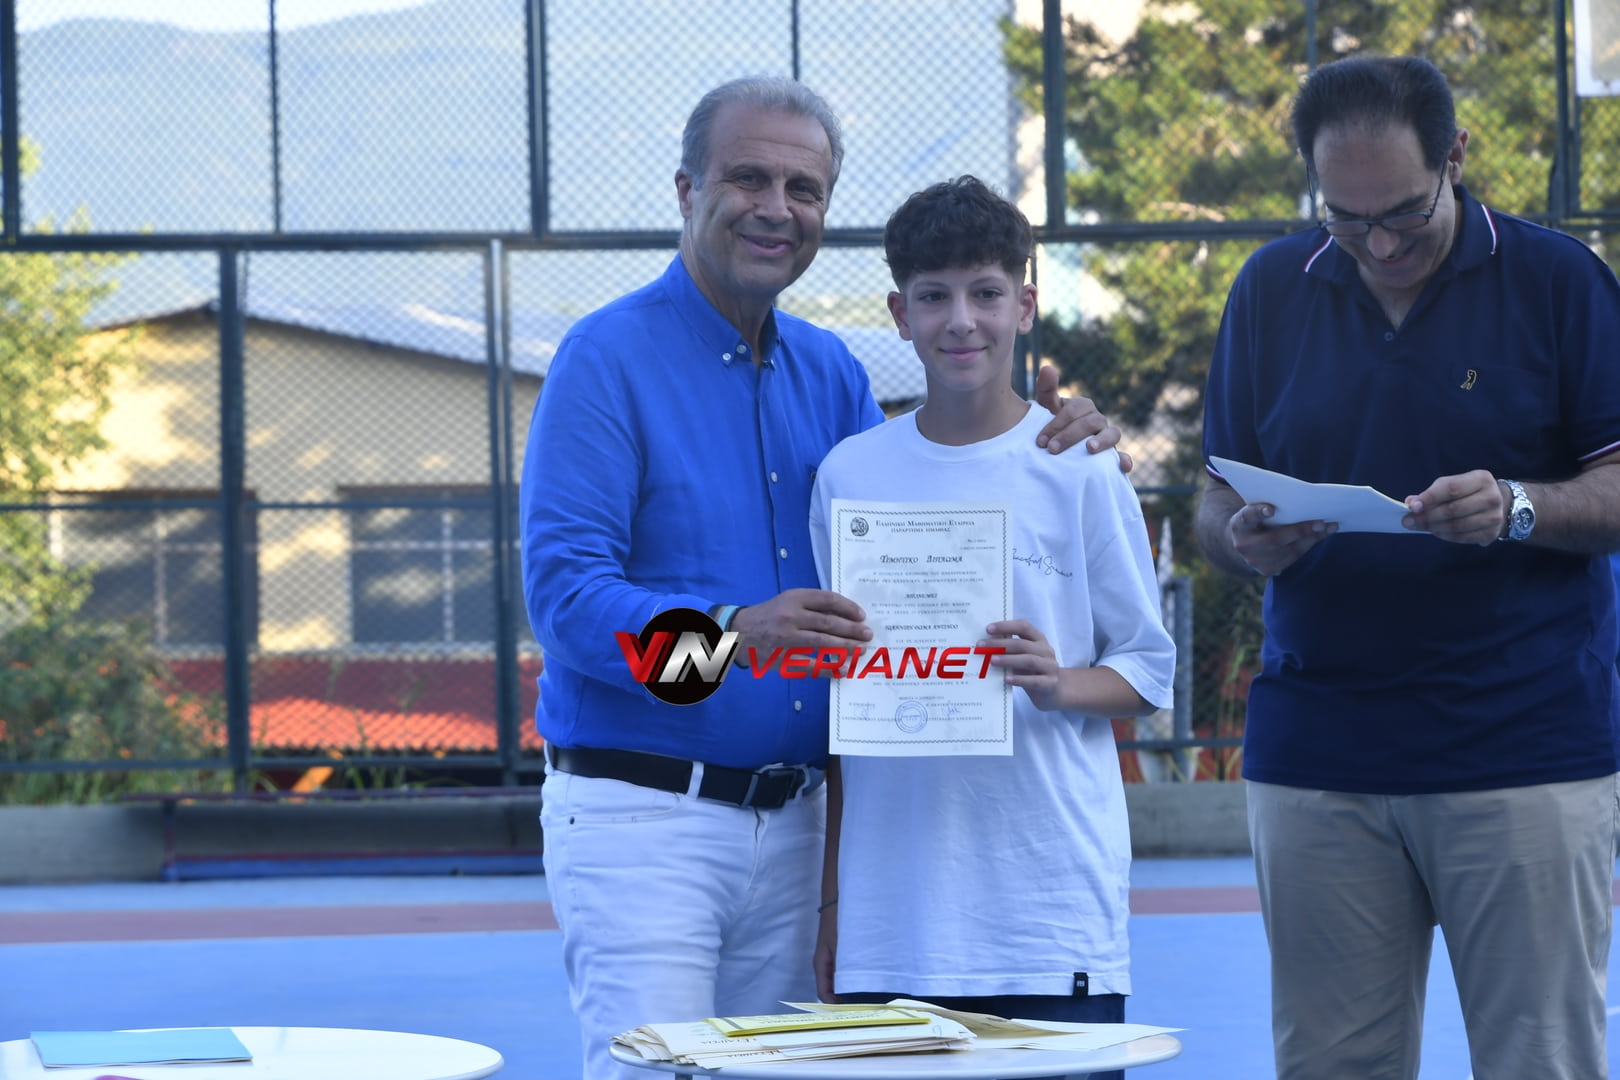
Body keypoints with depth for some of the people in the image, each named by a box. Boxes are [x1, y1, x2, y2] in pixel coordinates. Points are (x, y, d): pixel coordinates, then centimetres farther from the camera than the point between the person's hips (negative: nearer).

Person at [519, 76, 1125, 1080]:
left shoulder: (829, 373, 13)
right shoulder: (609, 358, -7)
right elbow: (563, 592, -15)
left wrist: (1048, 451, 2)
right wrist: (730, 630, -32)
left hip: (792, 825, 6)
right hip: (641, 812, -6)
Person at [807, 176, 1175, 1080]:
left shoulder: (1080, 471, 1)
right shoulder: (851, 475, 8)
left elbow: (1151, 669, 6)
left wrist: (1060, 685, -16)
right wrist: (831, 900, 11)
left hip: (1052, 910, -2)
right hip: (895, 913, 2)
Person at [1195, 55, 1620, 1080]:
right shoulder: (1271, 290, 10)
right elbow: (1216, 505, 15)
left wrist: (1518, 508, -19)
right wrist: (1245, 540, -9)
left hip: (1528, 754, -2)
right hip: (1316, 756, 3)